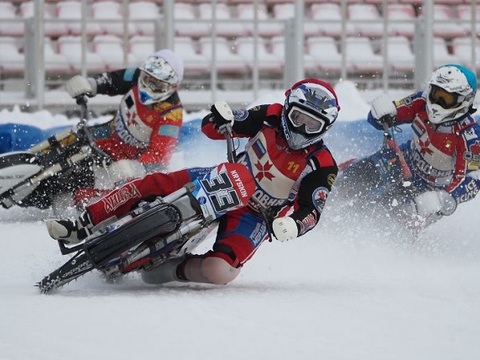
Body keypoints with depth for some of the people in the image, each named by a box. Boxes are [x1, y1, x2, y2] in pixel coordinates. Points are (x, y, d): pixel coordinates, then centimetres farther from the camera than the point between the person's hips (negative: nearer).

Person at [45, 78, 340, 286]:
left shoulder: (322, 166, -20)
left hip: (253, 214, -4)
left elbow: (312, 212, -20)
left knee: (218, 271, -32)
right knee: (151, 185, -14)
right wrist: (220, 121, -27)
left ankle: (174, 270, -2)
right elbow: (211, 128, -3)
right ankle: (83, 227, -10)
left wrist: (291, 225, -42)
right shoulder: (272, 118, -9)